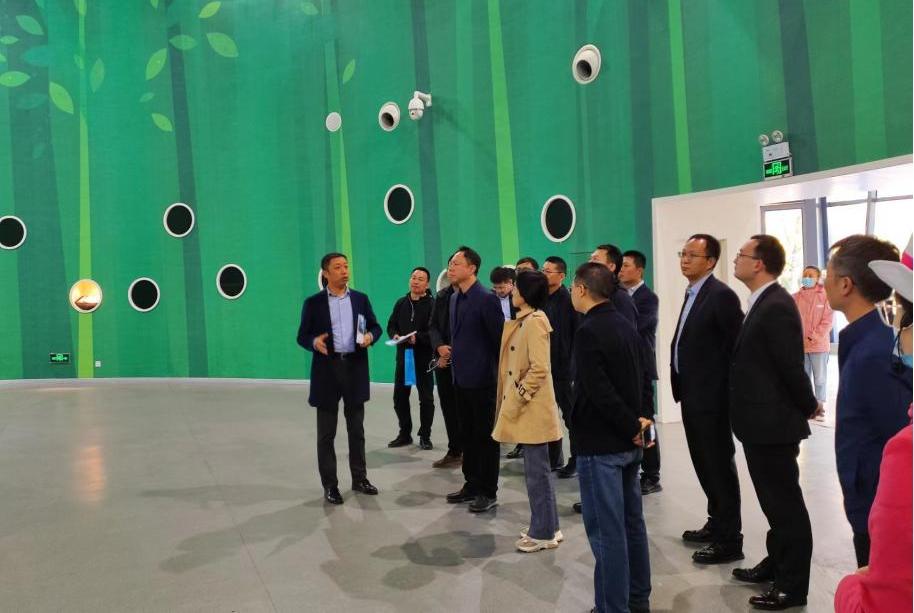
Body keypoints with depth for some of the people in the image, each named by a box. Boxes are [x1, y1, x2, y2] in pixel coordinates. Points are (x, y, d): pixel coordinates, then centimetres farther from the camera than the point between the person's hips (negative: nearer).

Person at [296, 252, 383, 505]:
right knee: (326, 433, 4)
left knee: (357, 429, 12)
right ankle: (329, 485, 13)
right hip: (327, 369, -2)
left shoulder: (361, 299, 7)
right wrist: (314, 342, -21)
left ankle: (359, 478, 24)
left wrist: (370, 336, -11)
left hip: (355, 367, 2)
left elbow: (375, 327, 12)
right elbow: (302, 336, 1)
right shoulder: (313, 303, 0)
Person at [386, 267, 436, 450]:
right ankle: (405, 434, 24)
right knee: (399, 396, 9)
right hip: (403, 355, 5)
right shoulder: (401, 303, 10)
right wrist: (395, 335, -7)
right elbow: (391, 325, 14)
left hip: (423, 357, -5)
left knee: (426, 398, 4)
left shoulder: (431, 304, -8)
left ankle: (425, 436, 17)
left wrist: (418, 337, -25)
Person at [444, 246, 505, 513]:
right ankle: (472, 485, 28)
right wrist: (454, 353, 10)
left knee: (486, 436, 3)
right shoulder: (455, 298, 10)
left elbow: (500, 339, -14)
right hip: (461, 378, 8)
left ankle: (489, 492, 14)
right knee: (468, 435, 16)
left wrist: (500, 373, -11)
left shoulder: (486, 299, -14)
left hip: (481, 379, -8)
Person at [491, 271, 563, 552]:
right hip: (525, 408, 10)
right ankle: (545, 526, 27)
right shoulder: (524, 321, 13)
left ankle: (544, 533, 10)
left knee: (537, 471, -1)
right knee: (536, 469, 17)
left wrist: (517, 399, -18)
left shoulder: (534, 322, -17)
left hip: (533, 409, -10)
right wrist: (513, 400, 15)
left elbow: (539, 369, -23)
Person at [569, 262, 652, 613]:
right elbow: (641, 380, 11)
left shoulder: (588, 331, -17)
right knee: (632, 522, 17)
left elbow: (599, 392, -23)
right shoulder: (627, 327, 10)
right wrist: (641, 421, 2)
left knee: (606, 531, 0)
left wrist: (632, 427, -14)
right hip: (627, 442, 9)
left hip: (600, 444, -9)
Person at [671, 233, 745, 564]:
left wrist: (724, 391, -16)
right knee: (704, 463, 19)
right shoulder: (693, 293, 14)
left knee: (719, 465, 0)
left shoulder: (721, 295, -15)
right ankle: (716, 523, 34)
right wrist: (682, 383, 14)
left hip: (711, 398, -9)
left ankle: (729, 540, 11)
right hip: (693, 395, 9)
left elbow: (737, 347, -18)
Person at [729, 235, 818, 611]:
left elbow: (792, 366, -19)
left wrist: (808, 407, -5)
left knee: (786, 504, 4)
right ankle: (776, 564, 36)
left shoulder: (777, 306, -21)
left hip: (773, 423, -10)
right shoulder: (762, 303, 10)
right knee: (774, 501, 21)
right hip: (761, 422, 10)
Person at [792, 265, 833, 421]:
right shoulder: (796, 297, 8)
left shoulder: (824, 296, 0)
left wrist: (814, 337, -13)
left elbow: (827, 321, -5)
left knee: (820, 378, 3)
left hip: (819, 344, -3)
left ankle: (819, 407, 11)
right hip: (800, 345, 3)